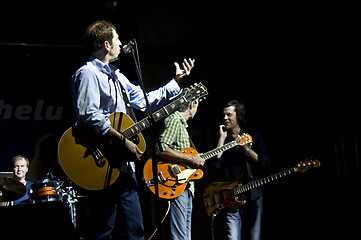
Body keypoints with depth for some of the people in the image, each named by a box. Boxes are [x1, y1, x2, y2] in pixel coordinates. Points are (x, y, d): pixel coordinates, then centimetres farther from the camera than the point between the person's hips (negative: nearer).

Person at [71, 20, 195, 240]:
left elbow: (146, 100, 27)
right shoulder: (88, 73, -9)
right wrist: (122, 141, -23)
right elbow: (88, 115, -22)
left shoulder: (117, 77, 22)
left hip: (124, 165, 10)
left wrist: (177, 81, 25)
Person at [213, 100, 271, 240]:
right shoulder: (221, 140, 8)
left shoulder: (253, 137, 10)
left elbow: (266, 163, 0)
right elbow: (216, 163, -10)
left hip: (253, 196, 2)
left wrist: (246, 149, -12)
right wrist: (222, 138, -8)